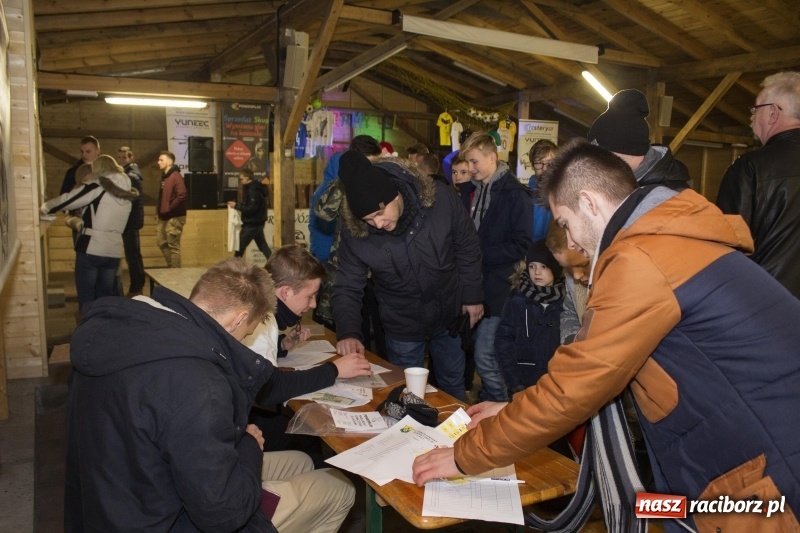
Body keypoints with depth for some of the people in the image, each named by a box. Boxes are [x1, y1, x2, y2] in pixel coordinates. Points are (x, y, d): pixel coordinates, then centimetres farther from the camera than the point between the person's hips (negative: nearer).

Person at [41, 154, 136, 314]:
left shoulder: (98, 186, -7)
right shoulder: (125, 193, 12)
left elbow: (69, 199, -3)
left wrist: (46, 207, 13)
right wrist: (81, 220, 28)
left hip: (91, 247, -6)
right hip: (114, 249, 6)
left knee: (86, 295, 4)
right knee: (106, 295, 12)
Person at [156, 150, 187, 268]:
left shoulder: (175, 176, -15)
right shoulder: (165, 176, 14)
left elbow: (182, 195, -27)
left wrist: (169, 208, -20)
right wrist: (161, 210, 11)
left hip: (174, 217, -10)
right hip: (164, 217, 10)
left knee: (173, 245, -3)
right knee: (161, 242, 17)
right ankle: (171, 267, 28)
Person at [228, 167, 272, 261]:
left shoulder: (253, 190, -19)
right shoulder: (255, 188, 11)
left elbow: (251, 208, -24)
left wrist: (236, 206, -18)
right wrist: (238, 205, 5)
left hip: (251, 224, -10)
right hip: (257, 223, 10)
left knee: (240, 246, -1)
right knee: (263, 246, 13)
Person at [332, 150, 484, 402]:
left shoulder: (439, 199, -24)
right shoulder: (354, 230, -24)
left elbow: (467, 247, -8)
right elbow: (347, 287, -15)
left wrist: (473, 295, -2)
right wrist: (348, 332, -31)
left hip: (449, 316, 1)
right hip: (402, 327, -1)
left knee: (454, 386, 23)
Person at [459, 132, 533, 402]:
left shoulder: (515, 194, -10)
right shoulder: (476, 191, 15)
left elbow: (522, 246, -15)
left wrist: (481, 254, -15)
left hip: (499, 288, -7)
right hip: (478, 285, 8)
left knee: (485, 356, -7)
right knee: (484, 354, 14)